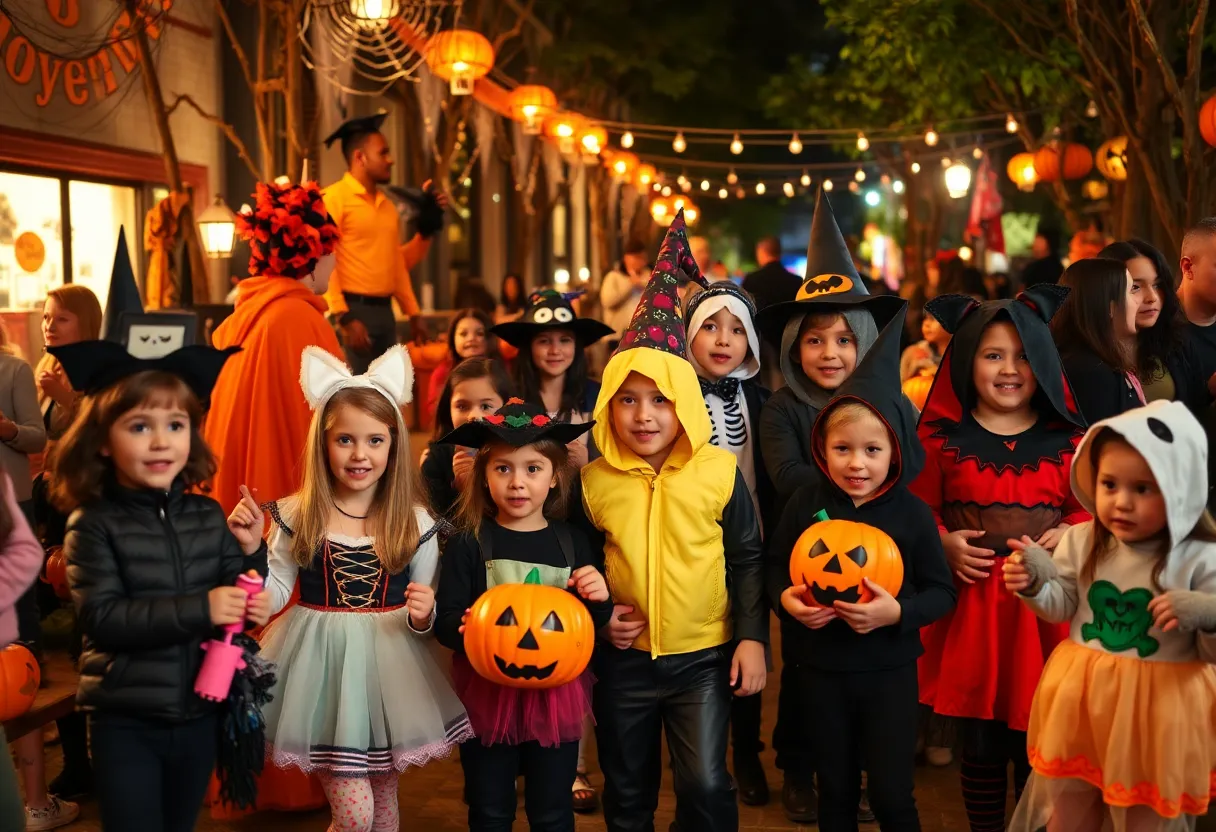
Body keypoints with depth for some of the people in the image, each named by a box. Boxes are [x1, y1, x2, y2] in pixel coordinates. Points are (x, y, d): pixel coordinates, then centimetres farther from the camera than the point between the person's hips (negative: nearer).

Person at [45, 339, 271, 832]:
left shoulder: (209, 517, 2)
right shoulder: (93, 524, -11)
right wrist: (197, 608, -27)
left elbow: (233, 589, 7)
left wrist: (251, 604, -18)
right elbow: (101, 617, -20)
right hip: (125, 719, -4)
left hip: (199, 713, 4)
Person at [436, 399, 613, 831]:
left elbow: (594, 625, 6)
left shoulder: (573, 543, -1)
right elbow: (445, 621, -9)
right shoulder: (468, 545, -7)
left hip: (556, 694, 1)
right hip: (487, 693, -1)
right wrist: (467, 627, -31)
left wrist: (599, 598, -16)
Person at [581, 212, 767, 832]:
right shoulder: (595, 481, -4)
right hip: (624, 658, 2)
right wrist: (598, 615, -6)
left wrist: (752, 637, -5)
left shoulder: (719, 473, -8)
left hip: (705, 657, -2)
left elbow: (748, 560, -1)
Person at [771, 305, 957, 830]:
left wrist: (897, 612, -23)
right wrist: (784, 598, -14)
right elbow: (775, 565, 7)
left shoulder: (912, 513, -9)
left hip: (888, 671, -2)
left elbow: (941, 592, -6)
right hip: (821, 669, 2)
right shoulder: (806, 504, -5)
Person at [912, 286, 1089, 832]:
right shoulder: (943, 436, 1)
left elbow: (1086, 509, 10)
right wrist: (943, 543, -12)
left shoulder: (1066, 439, 4)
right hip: (971, 606, -1)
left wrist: (1068, 535, -9)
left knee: (1036, 745, 7)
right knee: (981, 746, 8)